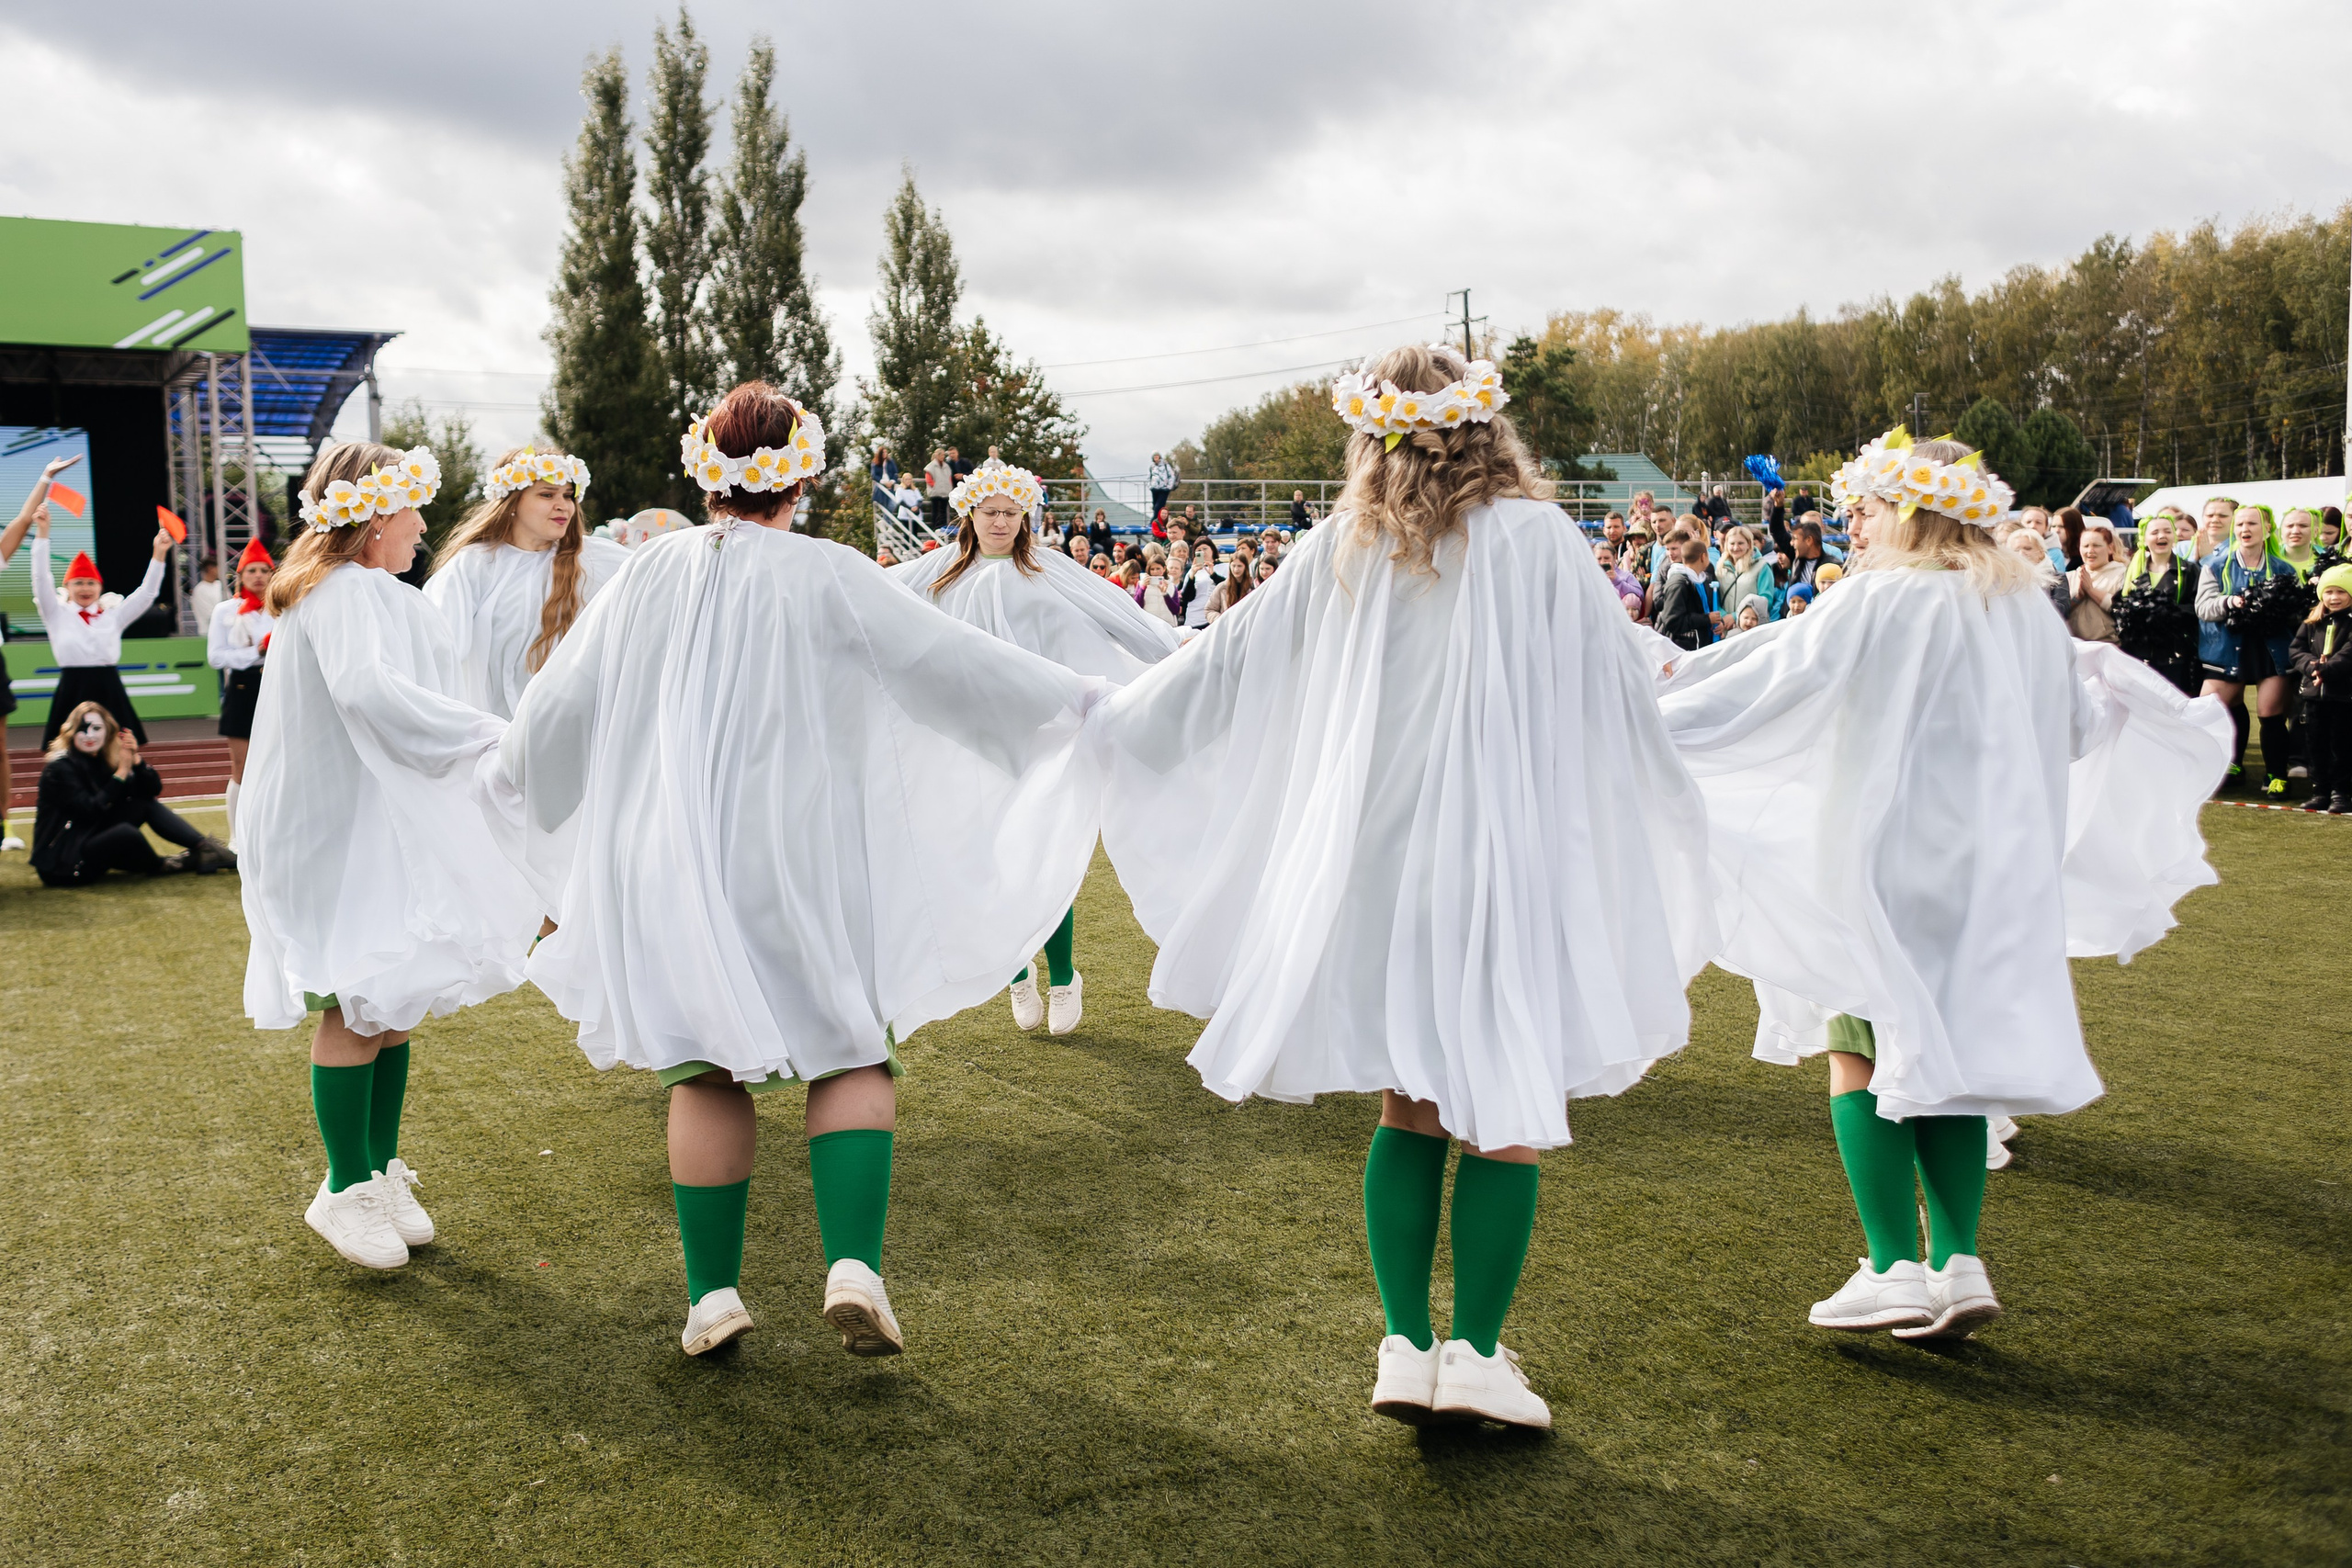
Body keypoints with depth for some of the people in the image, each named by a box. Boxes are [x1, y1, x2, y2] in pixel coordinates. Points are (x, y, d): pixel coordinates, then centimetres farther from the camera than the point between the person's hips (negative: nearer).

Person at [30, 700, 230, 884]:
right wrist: (122, 771, -24)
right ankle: (157, 867, -2)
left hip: (93, 843, 8)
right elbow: (90, 811, -24)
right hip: (61, 865, -8)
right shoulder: (59, 769, -14)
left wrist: (135, 760, -16)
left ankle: (205, 847, -10)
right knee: (125, 833, -32)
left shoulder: (102, 761, 7)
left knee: (146, 804, -3)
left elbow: (153, 790, 1)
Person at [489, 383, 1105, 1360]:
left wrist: (501, 771, 31)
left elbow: (559, 701, 11)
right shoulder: (827, 575, -8)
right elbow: (956, 661, -6)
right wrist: (1085, 699, 3)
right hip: (798, 854, -3)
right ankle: (853, 1265, -6)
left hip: (673, 857, 3)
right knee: (851, 1051, 10)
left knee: (705, 1068, 13)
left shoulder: (652, 573, 1)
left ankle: (712, 1294, 18)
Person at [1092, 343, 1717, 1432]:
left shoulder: (1341, 549, 6)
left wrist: (1112, 711, 26)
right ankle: (1473, 1351, 4)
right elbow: (1624, 683, 5)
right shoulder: (1536, 537, -2)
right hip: (1505, 854, -3)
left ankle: (1406, 1348, 12)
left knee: (1409, 1110, 12)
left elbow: (1227, 659, 12)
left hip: (1375, 859, 3)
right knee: (1510, 1115, 5)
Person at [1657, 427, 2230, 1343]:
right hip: (1989, 870, 7)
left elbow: (1764, 685, -14)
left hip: (1884, 859, -6)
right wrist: (2111, 683, 42)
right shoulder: (2025, 608, 8)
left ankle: (1895, 1269, -2)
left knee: (1862, 1053, 2)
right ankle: (1958, 1264, 9)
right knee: (1945, 1051, 13)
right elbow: (2078, 723, 20)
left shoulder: (1879, 601, -12)